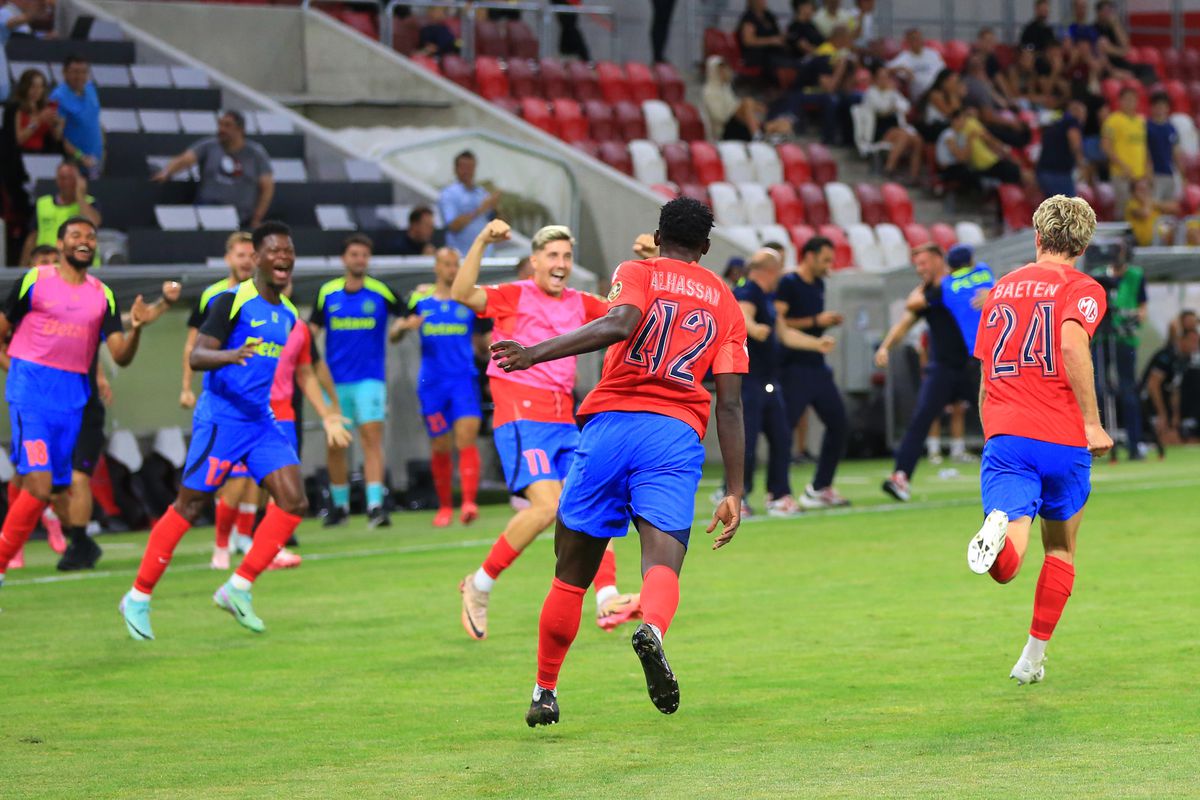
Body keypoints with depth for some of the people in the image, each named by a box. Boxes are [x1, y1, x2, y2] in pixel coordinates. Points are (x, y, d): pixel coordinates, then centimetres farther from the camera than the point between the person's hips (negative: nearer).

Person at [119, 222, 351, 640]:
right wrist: (232, 354, -35)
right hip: (221, 417, -7)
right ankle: (138, 598, 8)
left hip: (261, 421, 7)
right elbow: (197, 356, -15)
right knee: (189, 507, -3)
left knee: (293, 502, -7)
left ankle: (238, 589, 2)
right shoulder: (233, 301, -9)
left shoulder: (287, 314, 13)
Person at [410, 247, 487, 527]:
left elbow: (478, 342, 17)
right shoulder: (420, 301, 8)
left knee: (466, 436, -18)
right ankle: (445, 506, 21)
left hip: (464, 379, -1)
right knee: (440, 447, 6)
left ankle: (469, 503, -26)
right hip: (432, 383, 1)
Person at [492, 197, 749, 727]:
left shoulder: (637, 274, 11)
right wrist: (733, 493, 12)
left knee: (571, 574, 11)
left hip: (611, 423, -1)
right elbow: (730, 405, 12)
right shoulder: (726, 303, 19)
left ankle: (544, 692, 18)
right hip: (678, 436, 1)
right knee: (662, 565, -14)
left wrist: (537, 352, -17)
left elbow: (619, 324, -14)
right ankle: (652, 628, -48)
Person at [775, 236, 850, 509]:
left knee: (837, 422, 9)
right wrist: (815, 321, -19)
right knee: (784, 428, -8)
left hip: (817, 366, 9)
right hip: (794, 369, -9)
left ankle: (821, 488, 17)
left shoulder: (818, 285, 15)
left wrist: (829, 322, 6)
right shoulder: (787, 284, -11)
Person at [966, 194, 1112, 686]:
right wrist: (1092, 422, -16)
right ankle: (1033, 658, 24)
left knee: (1006, 567, -12)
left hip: (1005, 435, 2)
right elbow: (1071, 345, -19)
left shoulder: (1002, 289, 19)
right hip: (1064, 441, -2)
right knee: (1061, 549, 21)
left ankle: (999, 531, -46)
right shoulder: (1082, 289, 3)